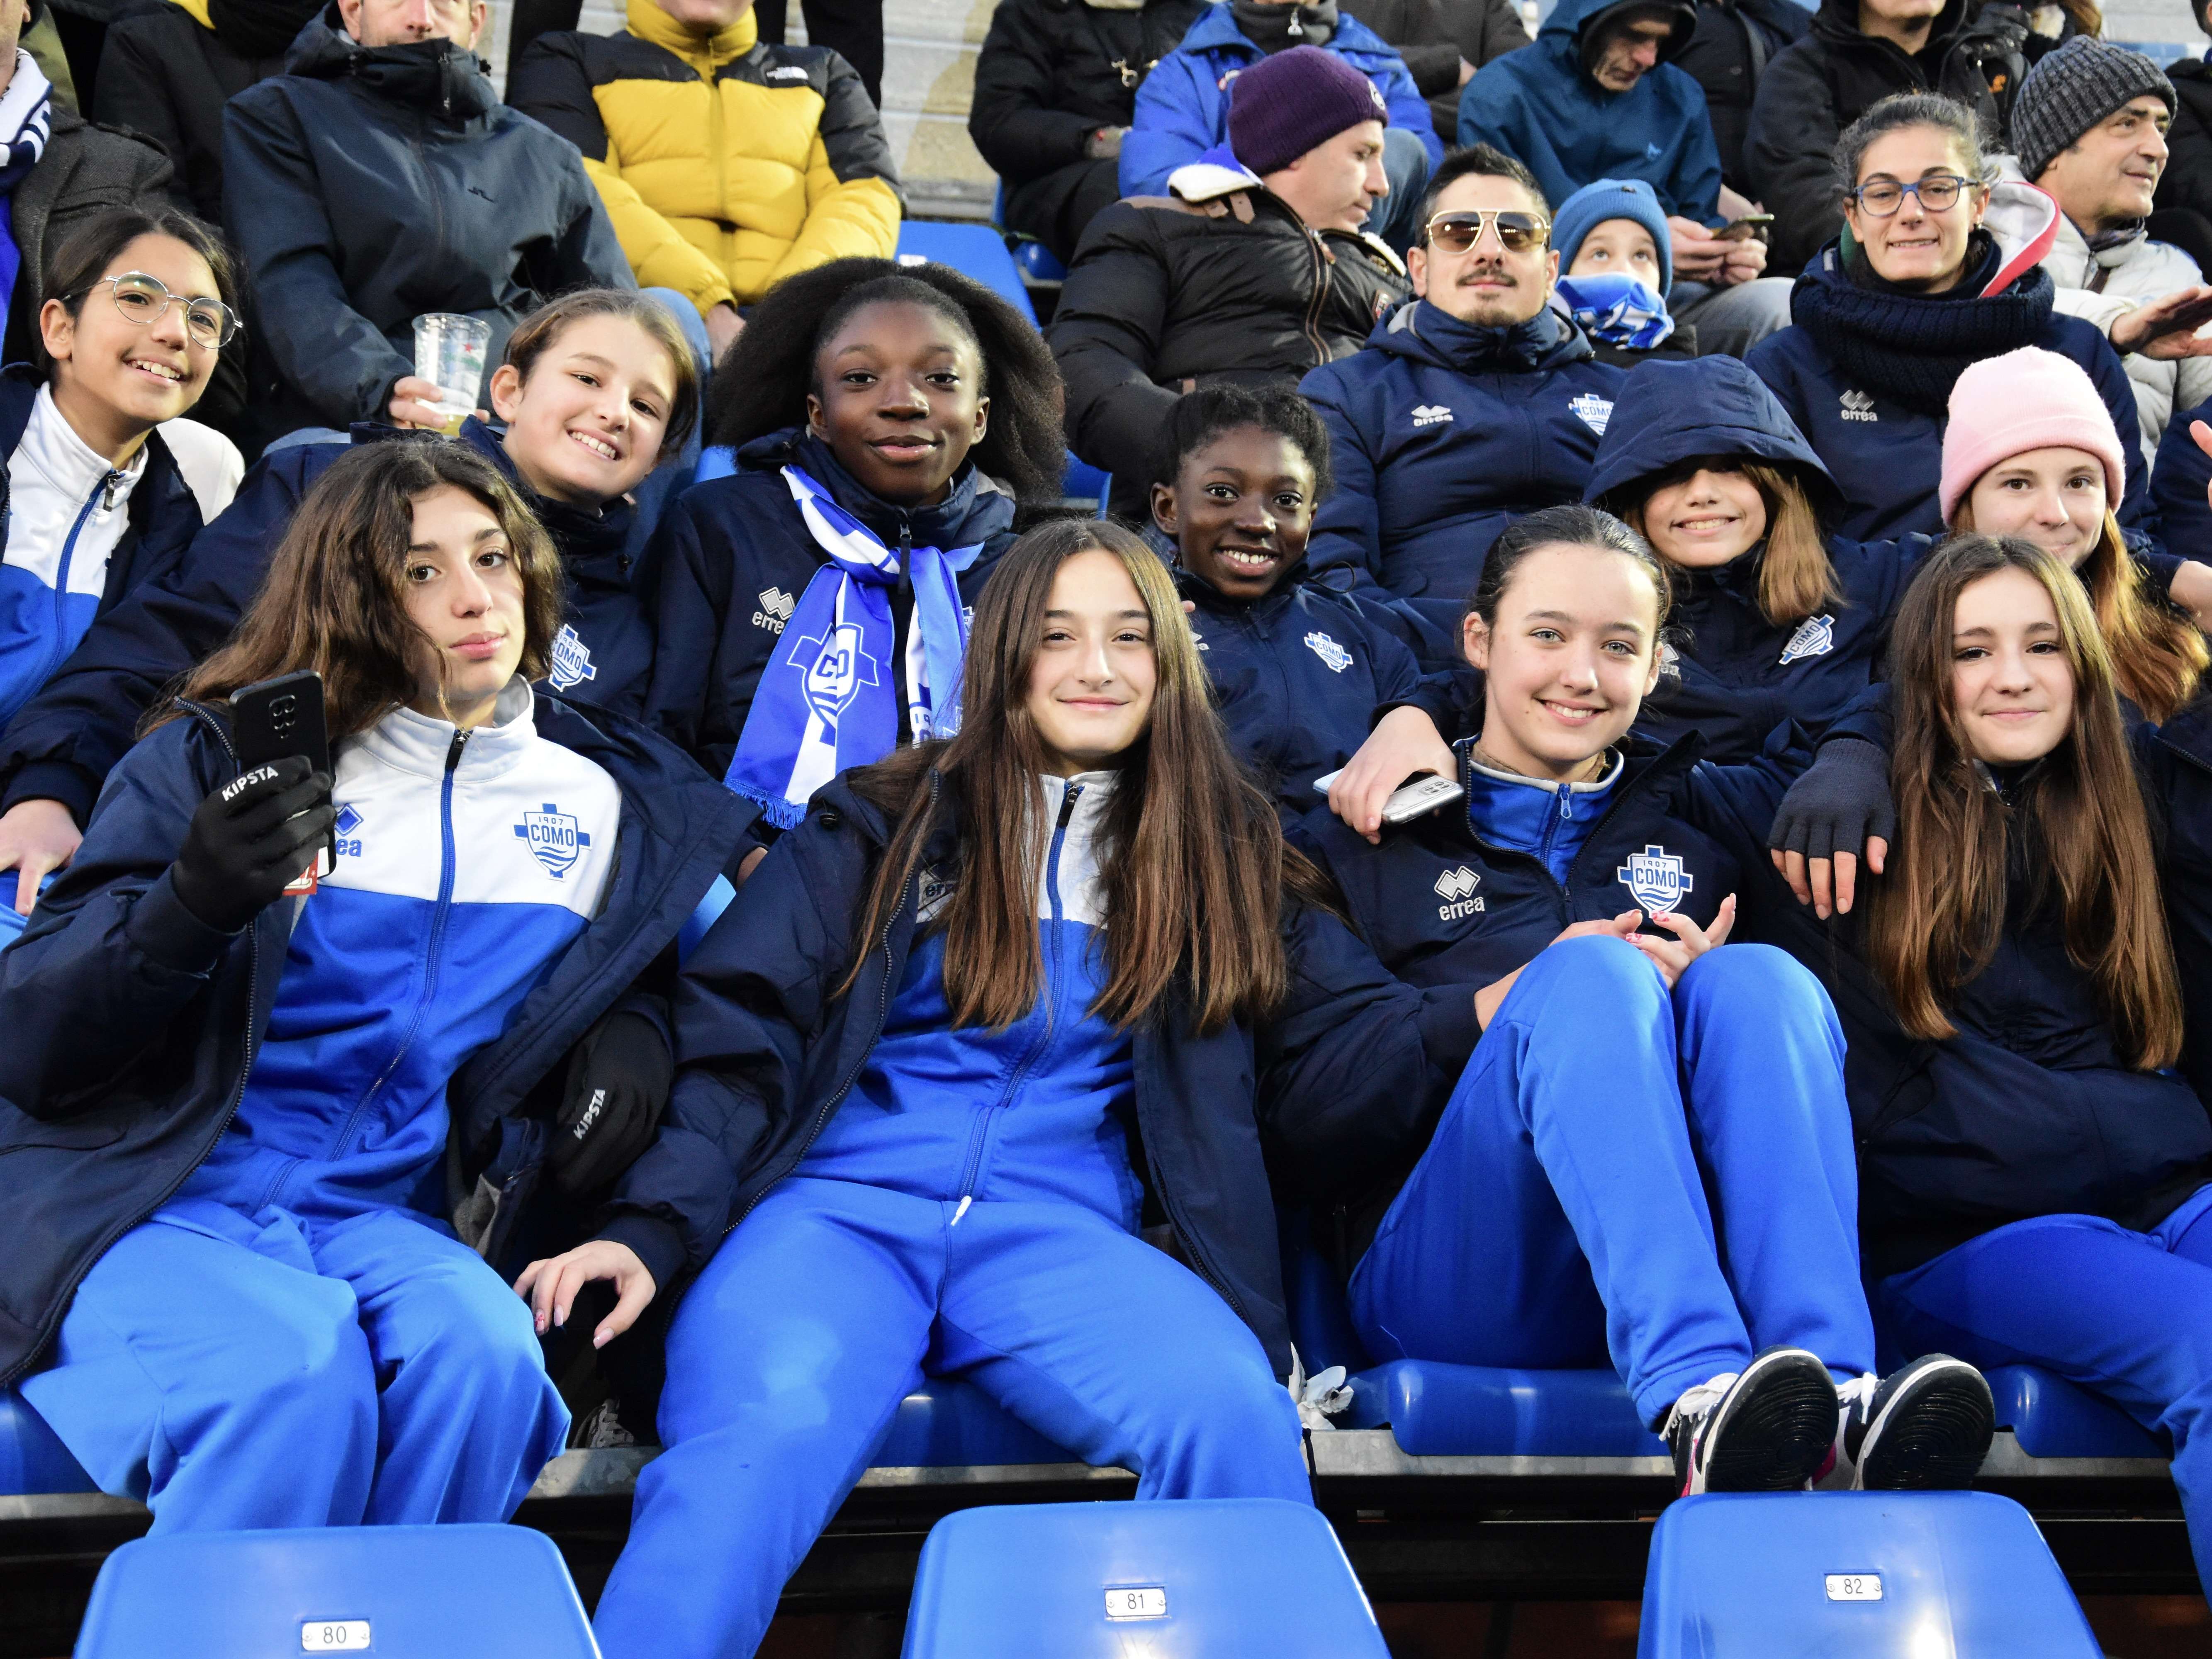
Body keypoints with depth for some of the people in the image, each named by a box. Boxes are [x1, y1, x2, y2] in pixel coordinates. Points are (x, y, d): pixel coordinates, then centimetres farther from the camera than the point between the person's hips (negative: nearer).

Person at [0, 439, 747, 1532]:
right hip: (153, 1200, -2)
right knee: (295, 1374, -36)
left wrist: (636, 1026, 8)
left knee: (482, 1353, -33)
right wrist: (192, 907, -20)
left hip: (382, 1221, 3)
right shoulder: (216, 759, 5)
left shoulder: (604, 797, 14)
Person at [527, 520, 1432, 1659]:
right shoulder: (888, 823, 14)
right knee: (755, 1448, -35)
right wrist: (652, 1230, -8)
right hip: (840, 1209, -1)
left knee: (1238, 1417, -32)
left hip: (1059, 1232, 1)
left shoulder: (1223, 856, 21)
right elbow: (740, 1030, 6)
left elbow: (1345, 1037, 13)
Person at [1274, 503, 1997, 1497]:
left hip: (1702, 1265, 2)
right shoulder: (1363, 846, 15)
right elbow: (1295, 1118, 2)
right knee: (1590, 977, -28)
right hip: (1456, 1284, -2)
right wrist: (1499, 1007, -11)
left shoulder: (1706, 818, 25)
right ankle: (1695, 1401, -48)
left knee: (1758, 978, -24)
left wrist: (1705, 994, -2)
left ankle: (1833, 1402, -43)